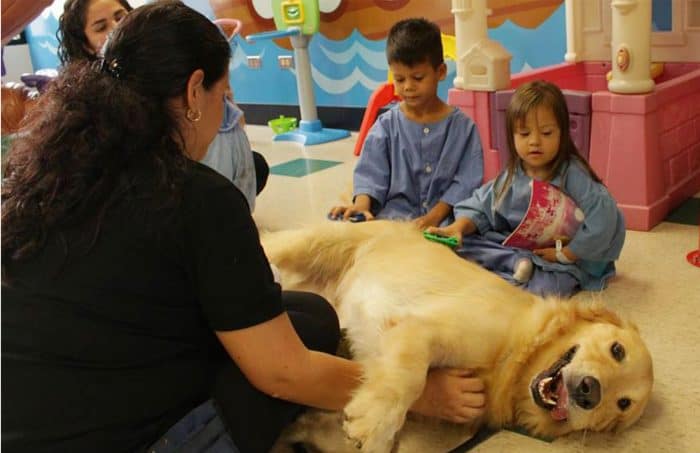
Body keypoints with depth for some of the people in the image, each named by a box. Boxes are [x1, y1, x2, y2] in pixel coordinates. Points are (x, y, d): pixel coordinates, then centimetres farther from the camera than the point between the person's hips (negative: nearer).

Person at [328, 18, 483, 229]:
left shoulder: (462, 126, 2)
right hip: (395, 213, 2)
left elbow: (466, 182, -2)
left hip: (444, 216, -2)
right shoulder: (387, 125, 6)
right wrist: (362, 204, -22)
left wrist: (435, 216, -14)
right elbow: (370, 173, -1)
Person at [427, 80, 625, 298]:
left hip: (564, 260, -5)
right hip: (515, 248, 5)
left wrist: (564, 254, -19)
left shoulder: (573, 175, -15)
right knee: (457, 248, -10)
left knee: (546, 288, -38)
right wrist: (459, 227, -14)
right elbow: (480, 208, 7)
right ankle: (518, 264, -18)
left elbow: (603, 217, -23)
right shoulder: (511, 177, 1)